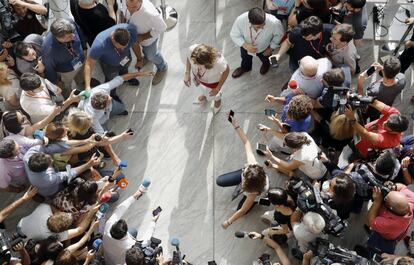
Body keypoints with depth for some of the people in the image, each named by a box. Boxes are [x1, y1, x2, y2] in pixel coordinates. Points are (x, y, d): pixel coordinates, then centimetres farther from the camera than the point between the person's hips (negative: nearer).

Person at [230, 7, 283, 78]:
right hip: (246, 45, 1)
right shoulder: (241, 20, -42)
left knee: (265, 58, 34)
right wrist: (245, 45, -35)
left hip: (264, 48, 0)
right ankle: (245, 67, 69)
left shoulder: (274, 22, -43)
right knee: (245, 58, 33)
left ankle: (266, 63, 71)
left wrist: (271, 48, -9)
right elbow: (234, 35, -22)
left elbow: (279, 34, -18)